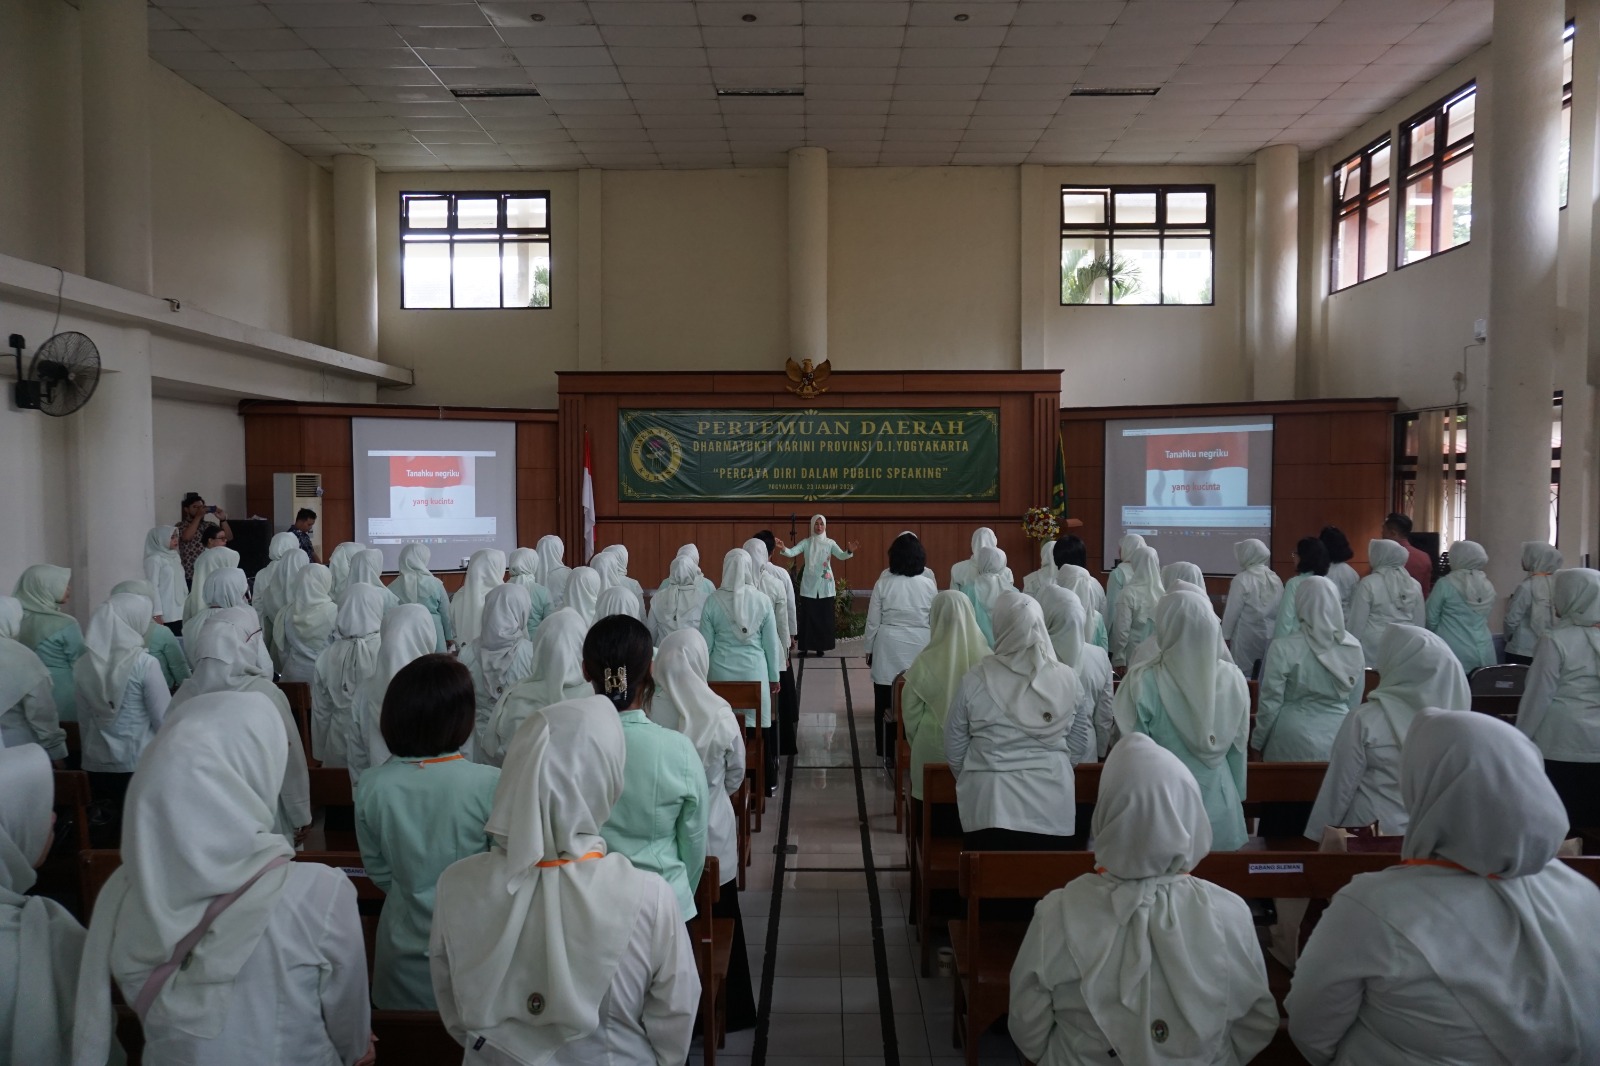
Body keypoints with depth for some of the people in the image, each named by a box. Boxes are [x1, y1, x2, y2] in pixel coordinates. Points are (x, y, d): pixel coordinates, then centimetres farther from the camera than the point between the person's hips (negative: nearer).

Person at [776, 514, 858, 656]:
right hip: (809, 585, -1)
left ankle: (821, 647, 12)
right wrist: (783, 549, -37)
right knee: (807, 616, 0)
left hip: (825, 585, 1)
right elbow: (792, 552, -14)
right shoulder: (806, 542, 0)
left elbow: (841, 555, -13)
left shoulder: (830, 543, 2)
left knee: (824, 616, 3)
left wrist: (849, 551, -36)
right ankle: (805, 647, 6)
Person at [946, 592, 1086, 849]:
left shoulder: (976, 680, -9)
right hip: (1052, 808, 2)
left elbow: (954, 751, 0)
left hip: (989, 808, -1)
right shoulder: (1067, 679, -4)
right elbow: (1080, 742, 7)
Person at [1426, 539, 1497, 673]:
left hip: (1453, 653, -5)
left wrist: (1435, 636, 17)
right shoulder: (1487, 586, 6)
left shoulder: (1446, 584, -9)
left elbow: (1431, 617, -2)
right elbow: (1485, 618, 16)